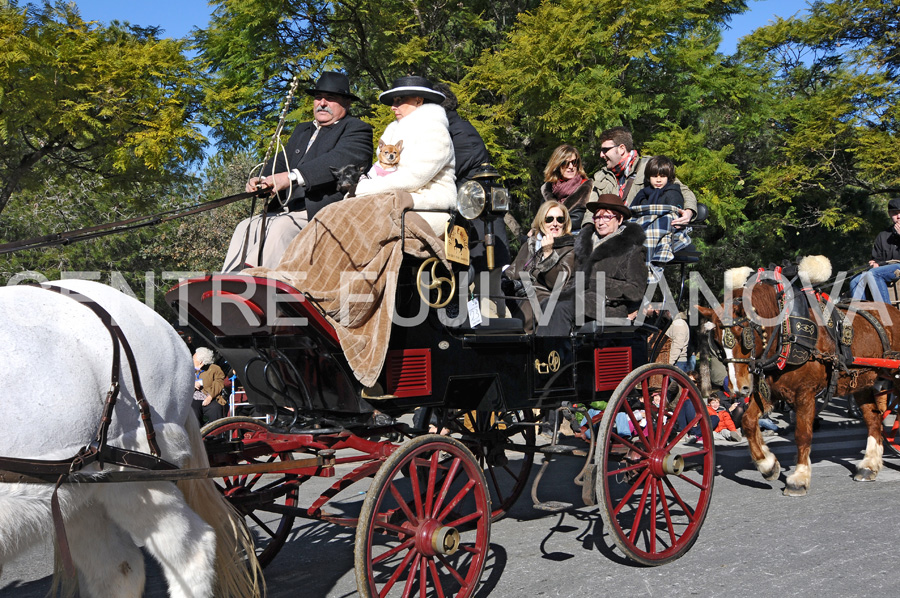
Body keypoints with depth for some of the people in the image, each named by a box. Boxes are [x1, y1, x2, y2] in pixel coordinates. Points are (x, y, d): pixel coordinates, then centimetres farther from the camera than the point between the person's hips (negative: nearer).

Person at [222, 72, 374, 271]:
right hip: (286, 211, 8)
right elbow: (282, 162, 19)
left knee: (281, 227, -31)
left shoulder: (357, 129, 1)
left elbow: (339, 160, -18)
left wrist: (292, 177, -30)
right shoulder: (302, 130, 29)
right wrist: (262, 179, -6)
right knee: (247, 227, -11)